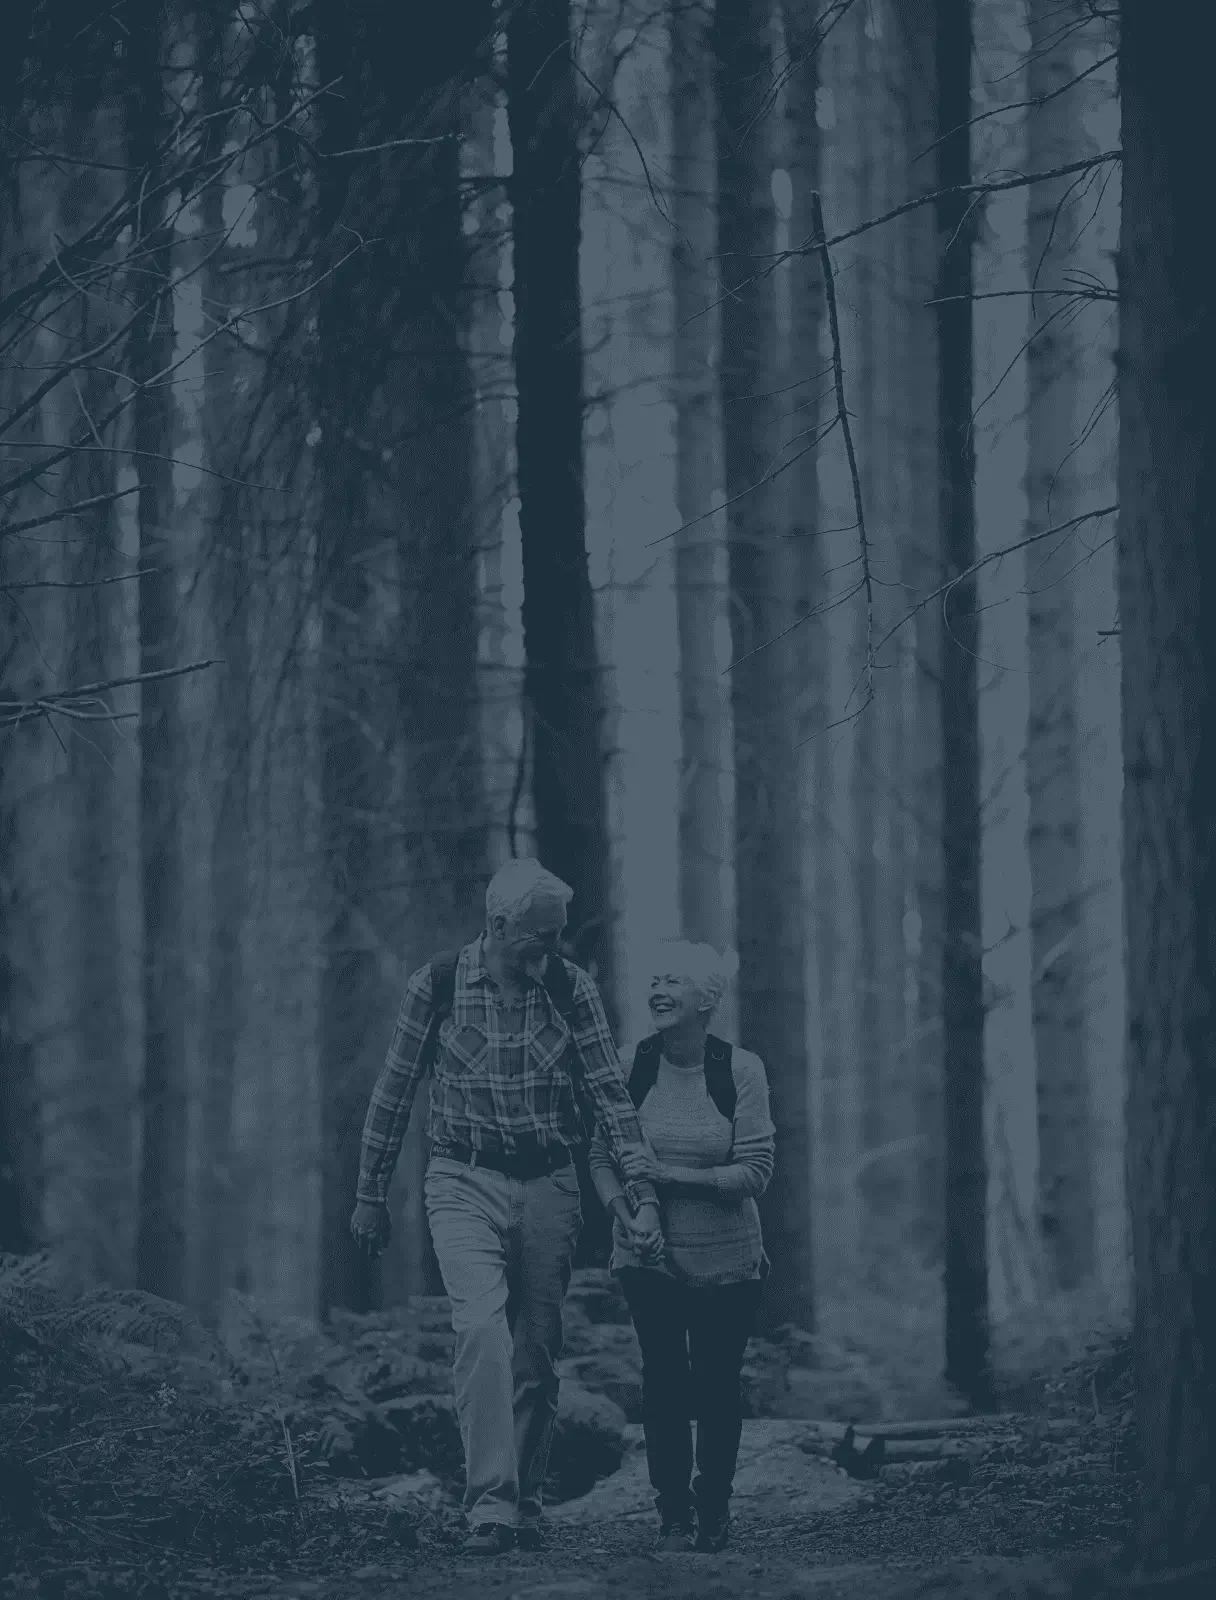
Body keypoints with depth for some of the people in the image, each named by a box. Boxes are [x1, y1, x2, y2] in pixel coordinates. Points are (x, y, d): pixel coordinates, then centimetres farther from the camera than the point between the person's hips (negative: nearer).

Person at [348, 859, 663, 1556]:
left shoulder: (572, 988, -1)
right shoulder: (437, 987, -5)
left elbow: (612, 1093, -2)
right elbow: (394, 1095, 4)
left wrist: (643, 1193, -10)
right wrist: (371, 1196, 8)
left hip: (549, 1185, 2)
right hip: (465, 1183, -2)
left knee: (538, 1354, 6)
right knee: (482, 1328, -21)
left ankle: (527, 1507, 18)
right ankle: (490, 1504, -26)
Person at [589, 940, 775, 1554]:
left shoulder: (740, 1070, -8)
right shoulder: (632, 1065, -4)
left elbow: (756, 1171, -11)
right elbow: (600, 1154, 2)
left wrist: (670, 1174, -20)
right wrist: (623, 1209, -17)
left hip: (726, 1263, -1)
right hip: (650, 1257, 1)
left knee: (717, 1385, 3)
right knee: (663, 1381, -6)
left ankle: (714, 1512, 19)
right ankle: (673, 1517, 3)